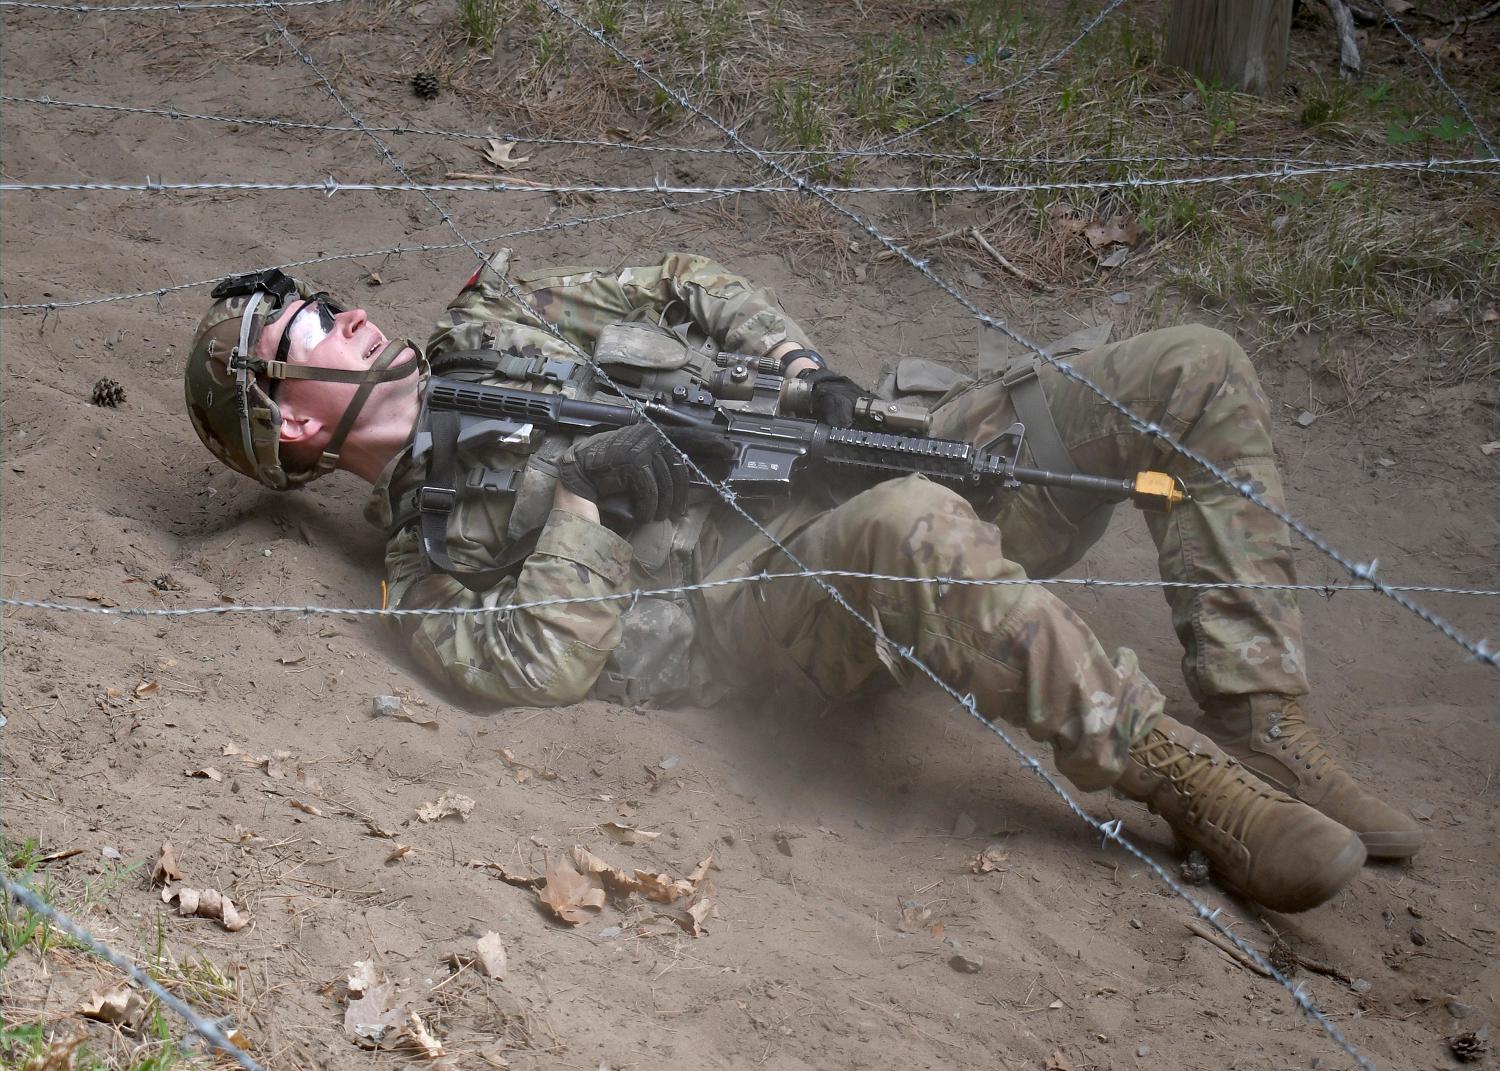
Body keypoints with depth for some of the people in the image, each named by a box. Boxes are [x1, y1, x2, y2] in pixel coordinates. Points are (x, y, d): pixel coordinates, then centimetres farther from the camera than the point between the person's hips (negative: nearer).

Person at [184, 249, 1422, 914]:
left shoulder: (491, 320, 23)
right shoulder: (427, 532, 3)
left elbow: (689, 287, 24)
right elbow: (539, 659, -14)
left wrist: (803, 368, 6)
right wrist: (583, 494, -12)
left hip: (871, 463, 8)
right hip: (798, 583, -7)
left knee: (1197, 373, -8)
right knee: (913, 532, -45)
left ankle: (1265, 732, -15)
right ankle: (1191, 785, -31)